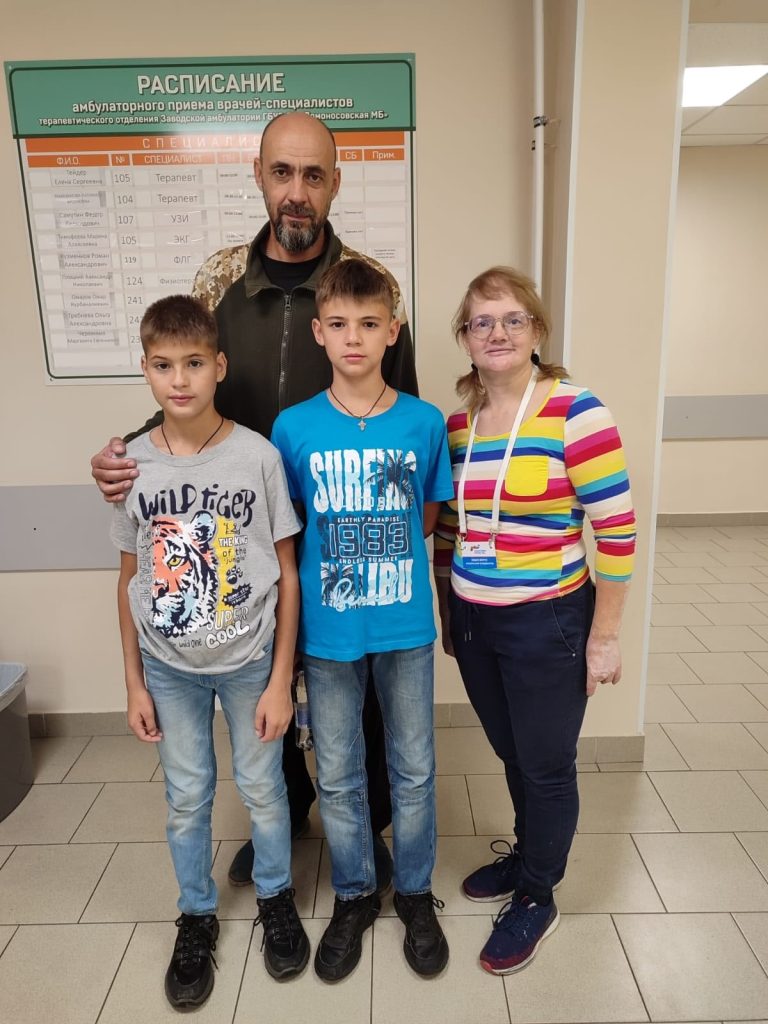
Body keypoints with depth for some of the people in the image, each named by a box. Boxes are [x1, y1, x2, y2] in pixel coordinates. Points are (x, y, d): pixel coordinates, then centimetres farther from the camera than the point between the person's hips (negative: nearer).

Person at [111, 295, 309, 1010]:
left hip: (249, 660, -2)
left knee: (262, 788, 16)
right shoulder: (131, 464, -6)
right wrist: (133, 682, 4)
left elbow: (286, 572, -8)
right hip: (168, 667, 2)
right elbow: (130, 579, 2)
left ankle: (275, 897, 43)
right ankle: (197, 917, 42)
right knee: (186, 798, 18)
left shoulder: (259, 456, -14)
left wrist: (280, 678, -7)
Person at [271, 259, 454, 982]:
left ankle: (415, 892, 41)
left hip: (405, 626, 0)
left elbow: (429, 516, 5)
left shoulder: (424, 422, -6)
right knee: (337, 776, 16)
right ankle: (354, 896, 40)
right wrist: (336, 564, -4)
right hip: (328, 631, 0)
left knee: (414, 770, 16)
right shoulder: (293, 427, -6)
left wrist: (383, 555, -2)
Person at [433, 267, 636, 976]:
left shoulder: (575, 413, -15)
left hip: (547, 624, -5)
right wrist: (449, 614, 14)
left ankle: (536, 899, 38)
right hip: (473, 624, 5)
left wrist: (603, 638, -11)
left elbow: (617, 531, -14)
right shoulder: (456, 424, 3)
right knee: (512, 755, 23)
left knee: (547, 766, 14)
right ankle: (527, 855, 50)